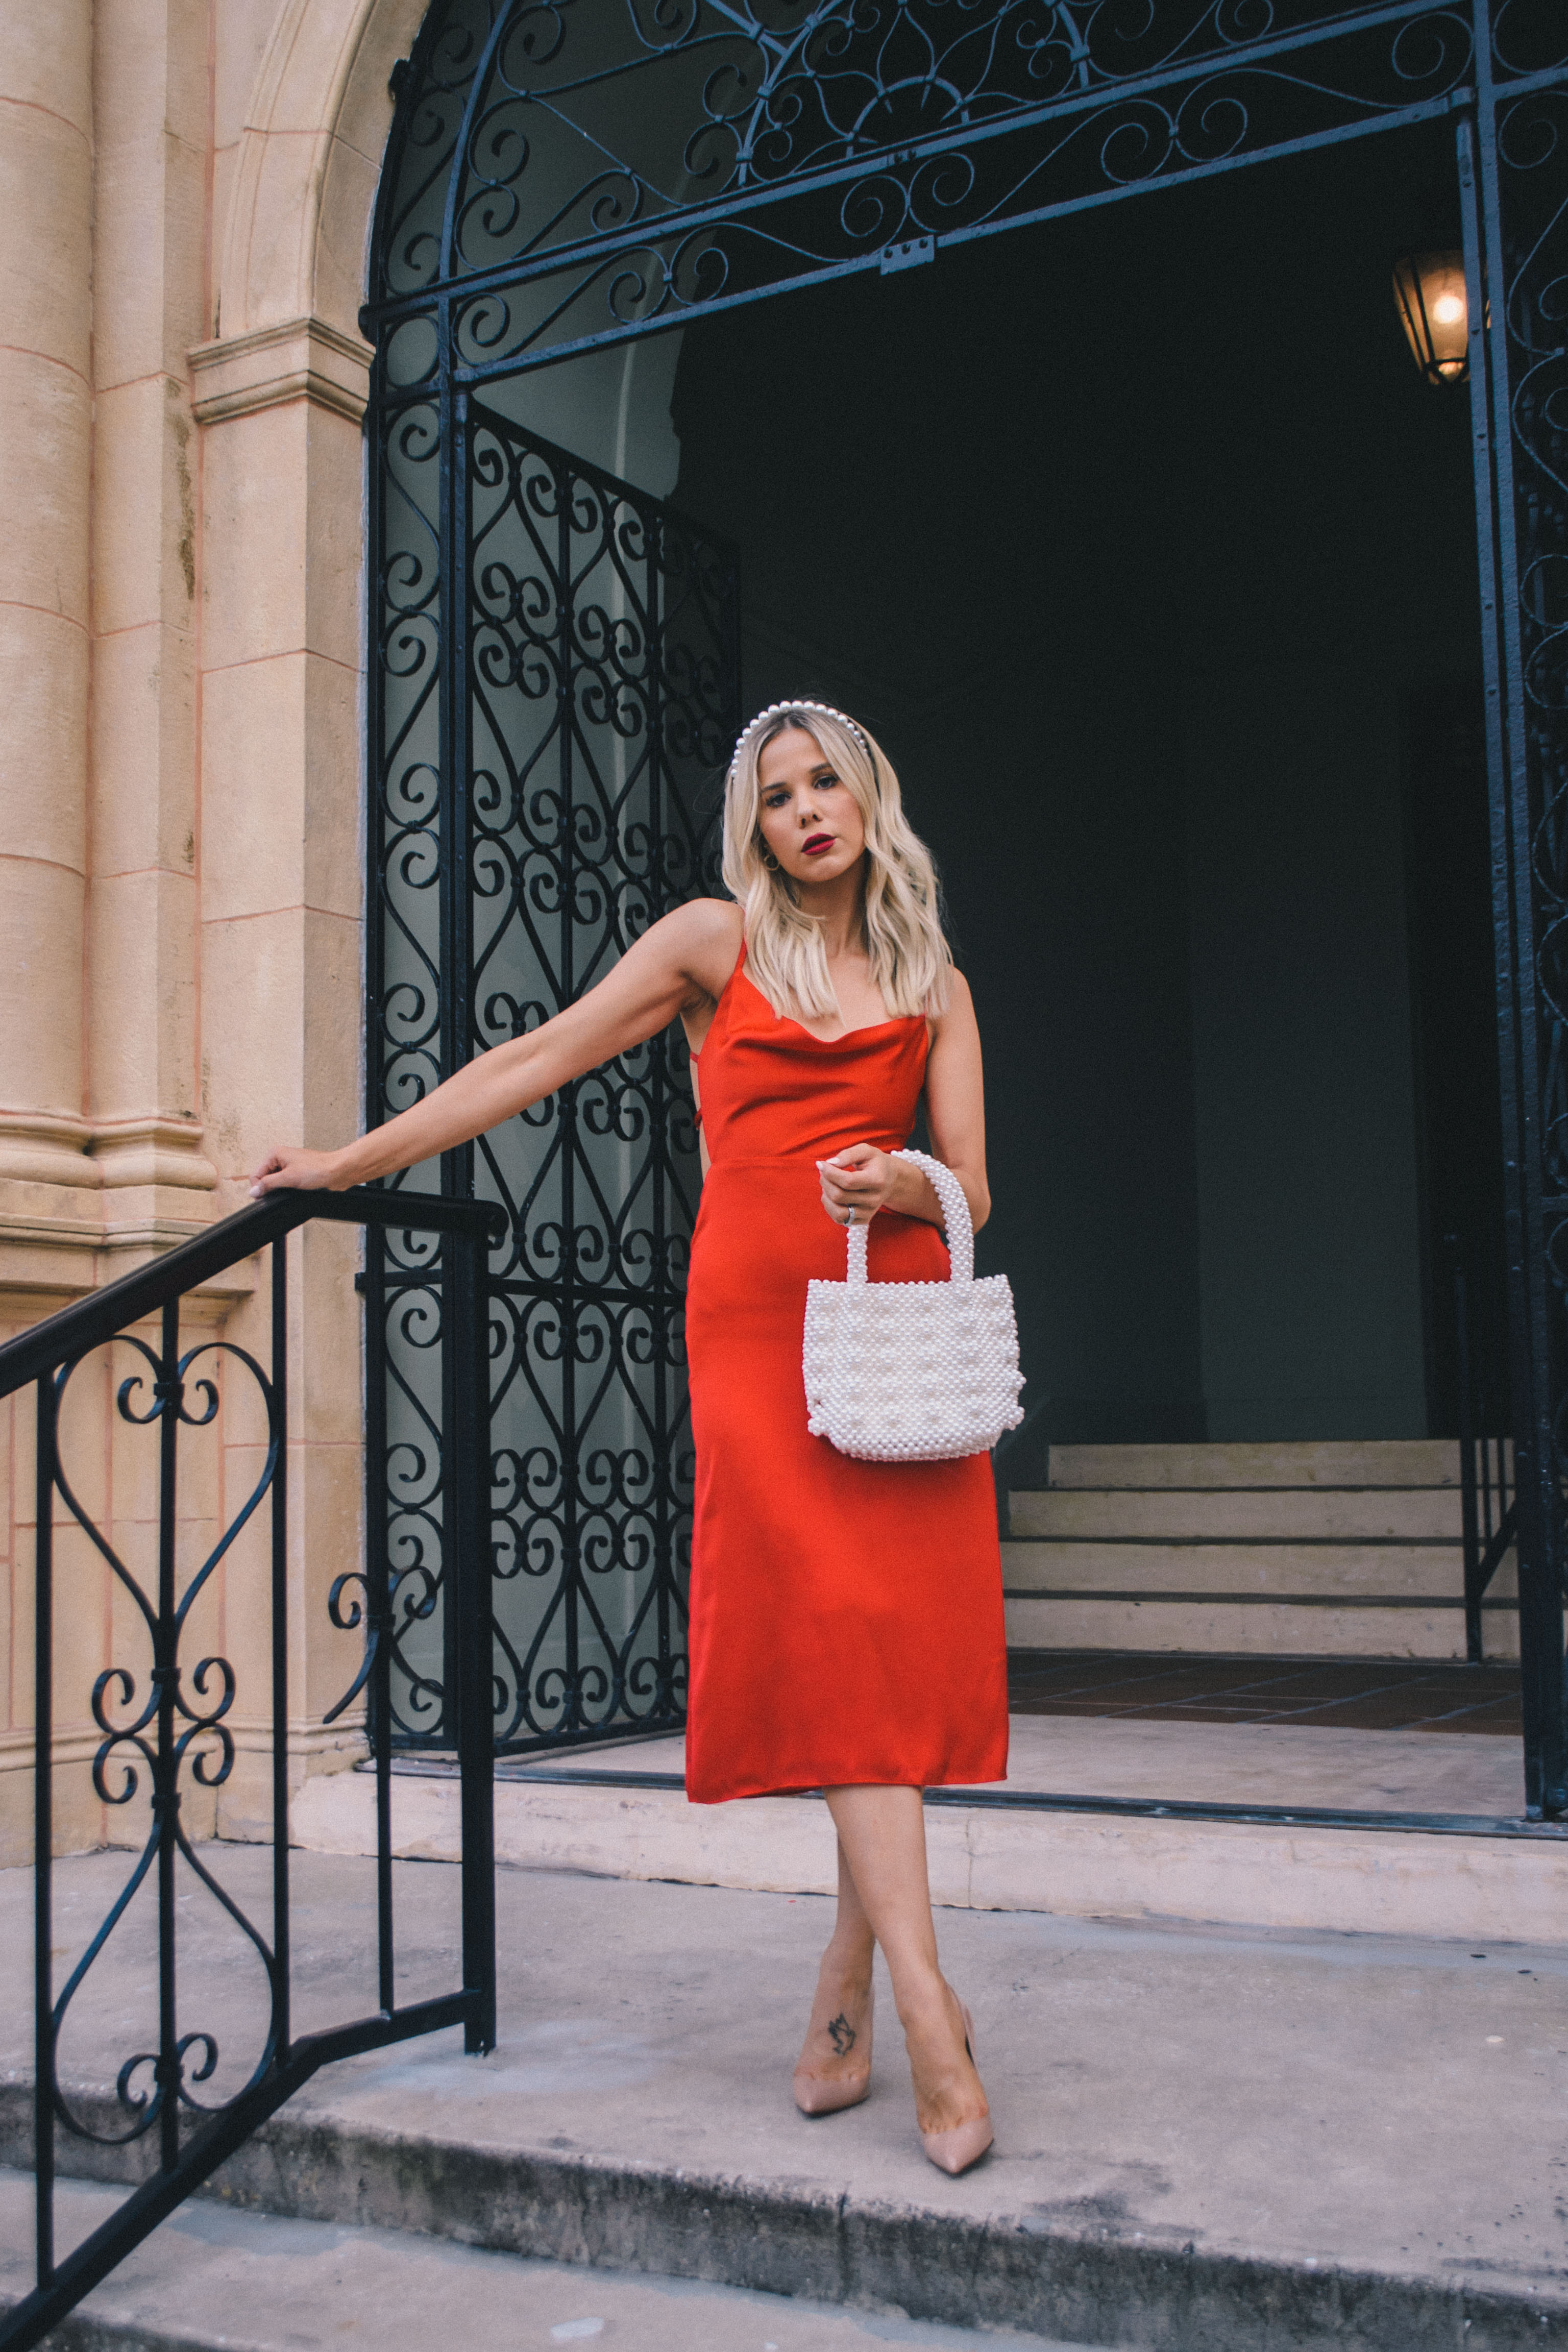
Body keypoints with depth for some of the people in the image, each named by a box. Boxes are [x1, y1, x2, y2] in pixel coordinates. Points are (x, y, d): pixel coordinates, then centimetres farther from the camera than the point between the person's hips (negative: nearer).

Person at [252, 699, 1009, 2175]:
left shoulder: (935, 988, 17)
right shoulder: (714, 943, 12)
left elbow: (970, 1193, 13)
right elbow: (537, 1061, 12)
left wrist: (900, 1185, -10)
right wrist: (357, 1160, 12)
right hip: (757, 1321, -2)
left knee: (903, 1635, -5)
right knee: (831, 1628, -13)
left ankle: (845, 1988, 7)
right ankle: (926, 2005, -15)